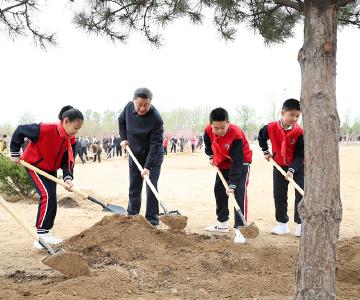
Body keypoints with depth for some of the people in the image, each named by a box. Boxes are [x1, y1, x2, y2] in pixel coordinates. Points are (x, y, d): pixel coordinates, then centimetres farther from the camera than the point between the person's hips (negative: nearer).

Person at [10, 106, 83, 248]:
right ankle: (40, 235, -16)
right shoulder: (45, 129, -32)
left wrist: (68, 178, -27)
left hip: (50, 170, 8)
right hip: (34, 165, -8)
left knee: (52, 200, 8)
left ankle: (45, 233, 21)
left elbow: (67, 161, -9)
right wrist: (15, 153, -13)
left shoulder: (71, 140, -11)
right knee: (47, 195, -21)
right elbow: (20, 131, -21)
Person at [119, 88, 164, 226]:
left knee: (151, 187, -8)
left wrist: (148, 167, -32)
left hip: (153, 157, -5)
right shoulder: (129, 107, -12)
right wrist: (124, 138, 1)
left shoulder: (156, 119, -29)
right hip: (134, 155, 5)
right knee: (134, 188, 12)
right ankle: (132, 216, 24)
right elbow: (121, 121, 11)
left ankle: (152, 220, 1)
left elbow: (155, 144, -29)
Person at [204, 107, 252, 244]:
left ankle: (239, 229, -21)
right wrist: (211, 156, 7)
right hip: (223, 164, 7)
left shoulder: (236, 135, -35)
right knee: (219, 191, 13)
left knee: (239, 193, -20)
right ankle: (222, 224, 29)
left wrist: (232, 184, -38)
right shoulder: (208, 131, -19)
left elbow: (237, 163, -36)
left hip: (241, 164, -7)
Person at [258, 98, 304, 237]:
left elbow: (300, 155, -20)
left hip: (297, 166, -3)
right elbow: (261, 137, 9)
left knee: (301, 195, -7)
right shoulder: (271, 127, -14)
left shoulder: (299, 132, -21)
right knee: (279, 196, 7)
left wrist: (292, 170, -28)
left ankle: (301, 224, 3)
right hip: (279, 166, 3)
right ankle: (282, 224, 18)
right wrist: (265, 151, 5)